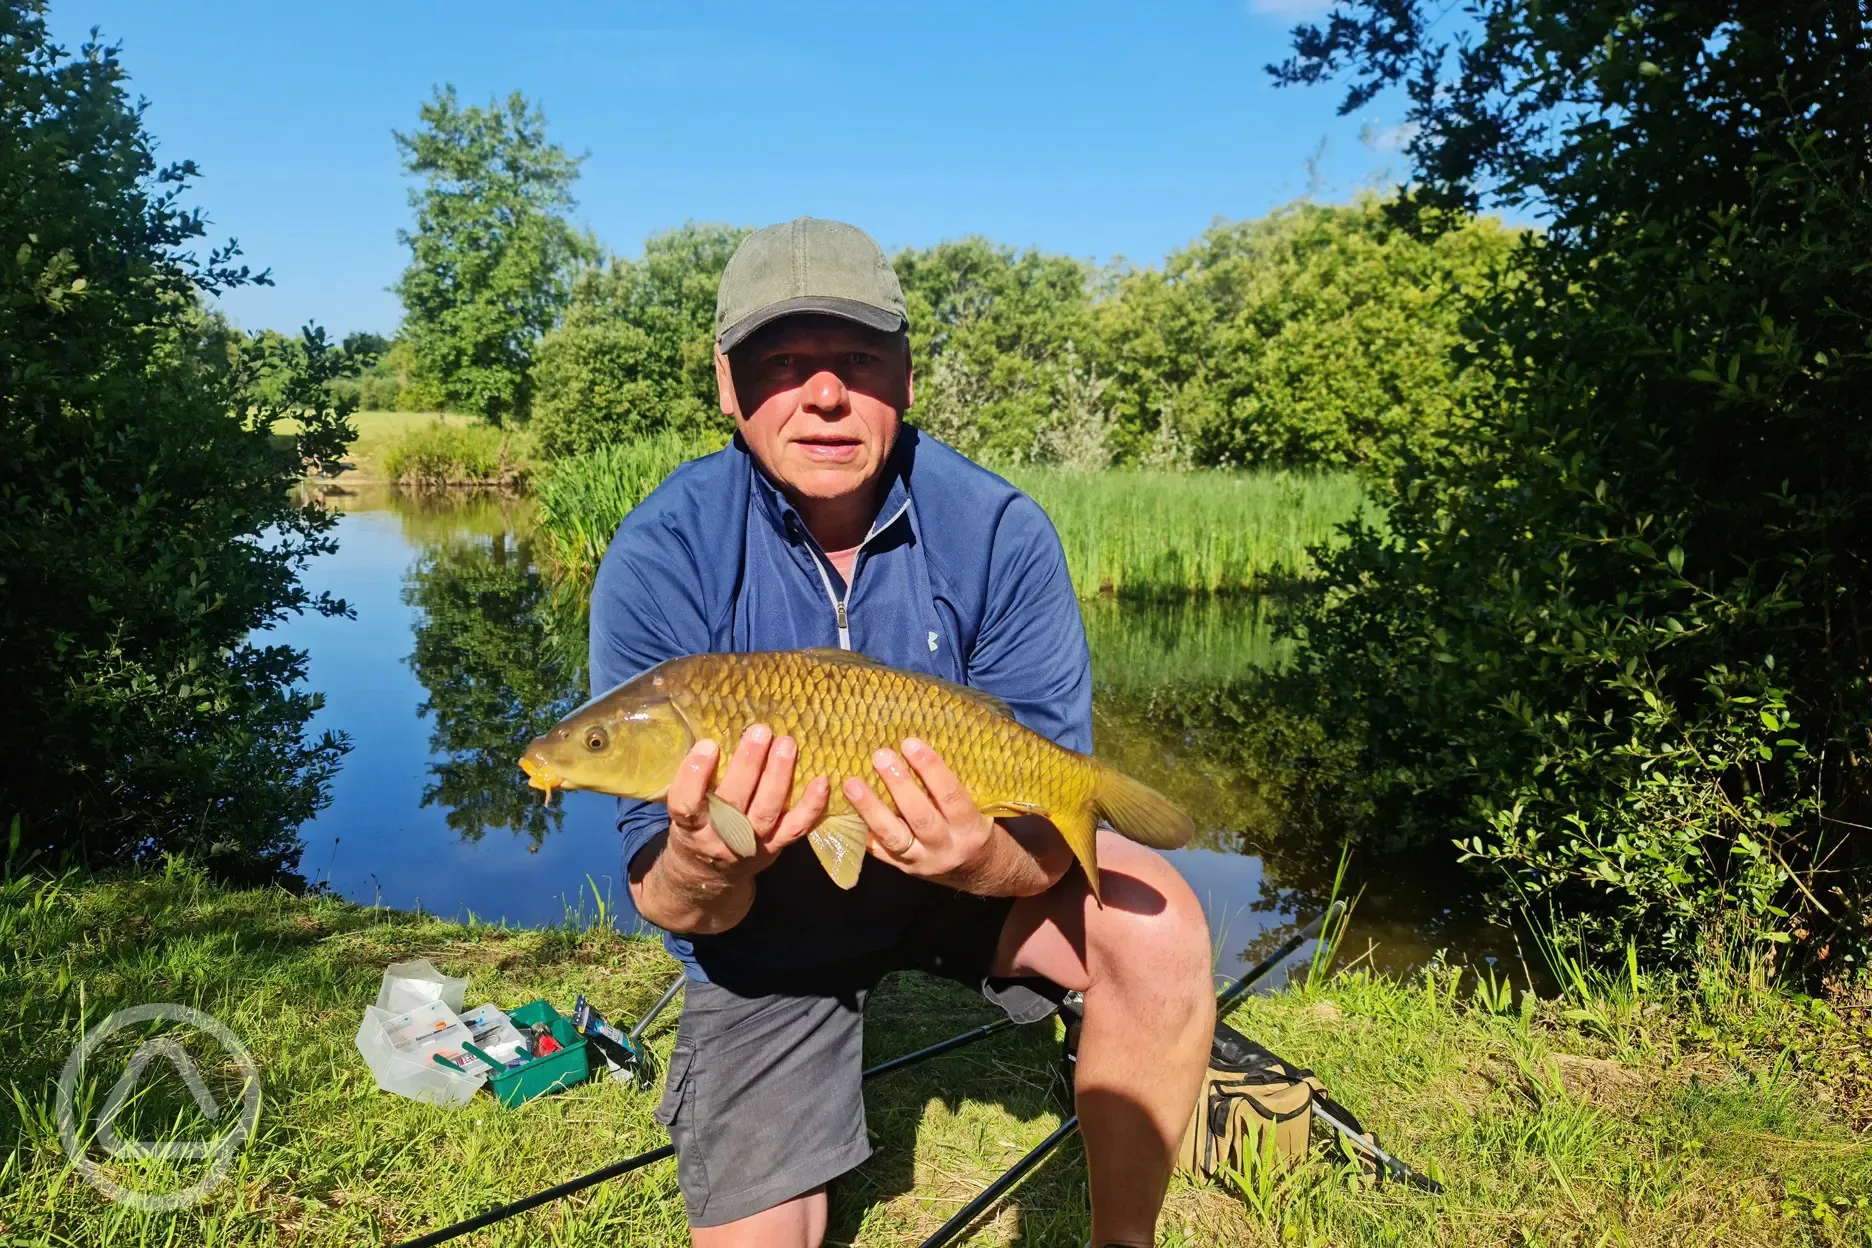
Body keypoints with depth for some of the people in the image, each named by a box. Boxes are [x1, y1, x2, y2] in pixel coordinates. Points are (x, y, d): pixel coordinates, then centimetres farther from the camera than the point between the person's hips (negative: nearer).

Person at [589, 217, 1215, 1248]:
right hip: (767, 923, 0)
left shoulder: (998, 532, -21)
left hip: (963, 880, 1)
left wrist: (987, 855, -44)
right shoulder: (662, 557, -22)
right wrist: (706, 869, -45)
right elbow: (668, 904, -21)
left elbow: (1048, 841, -21)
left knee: (1158, 927, -26)